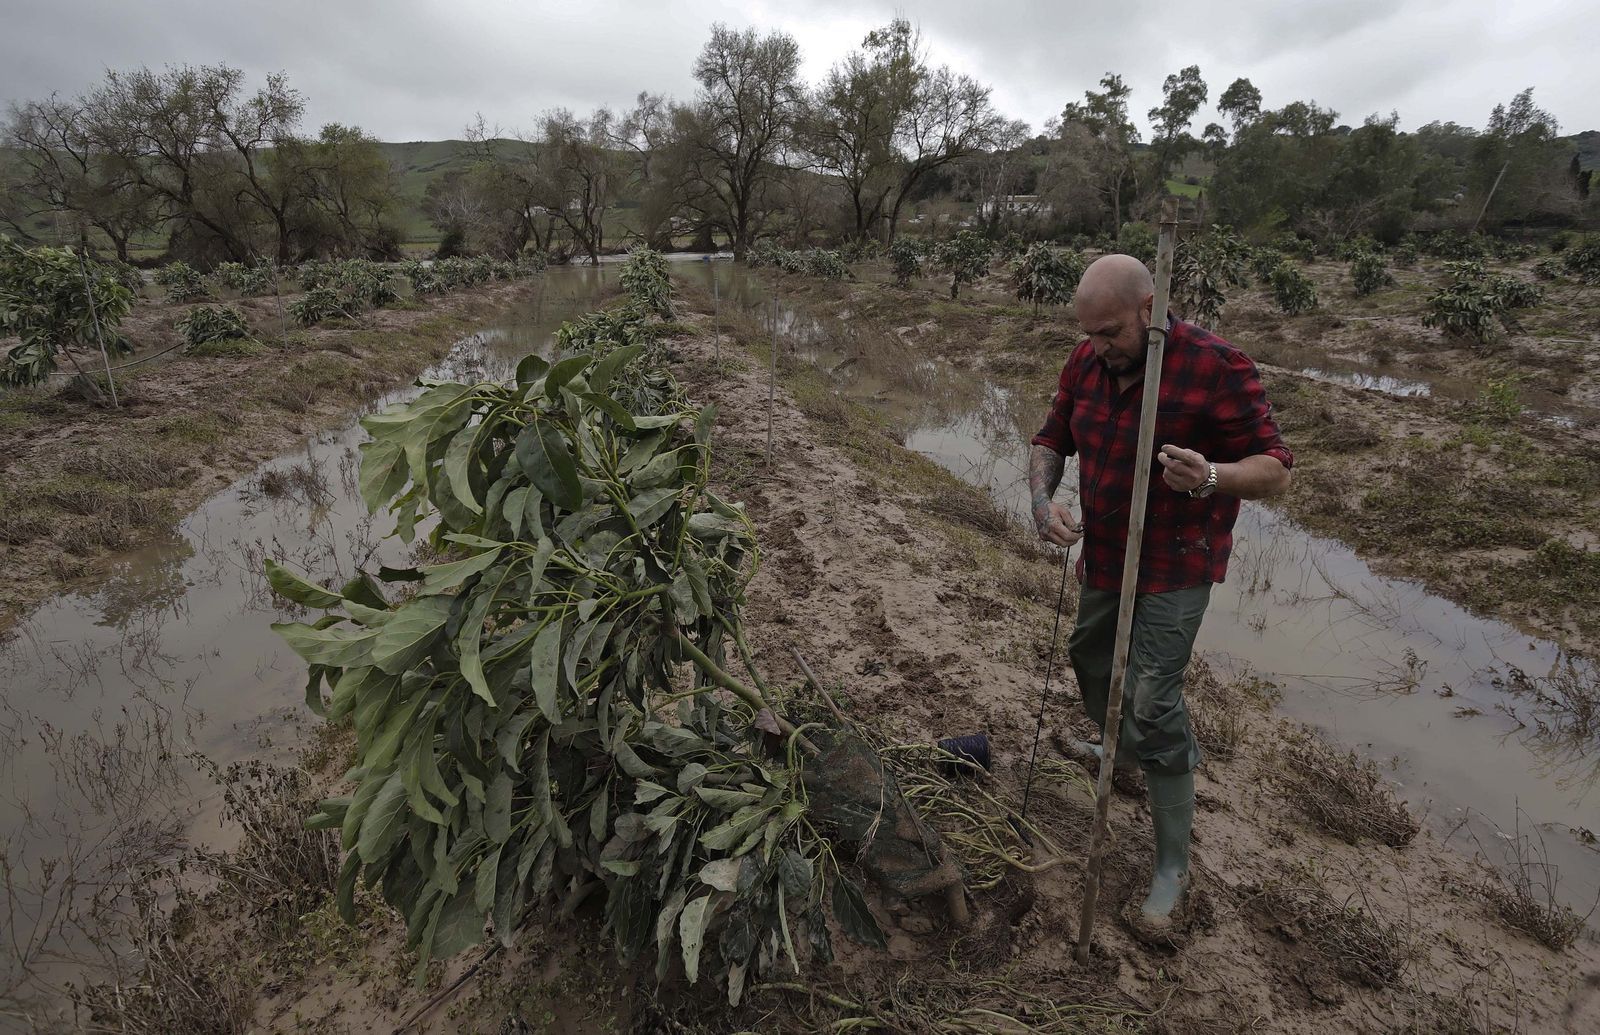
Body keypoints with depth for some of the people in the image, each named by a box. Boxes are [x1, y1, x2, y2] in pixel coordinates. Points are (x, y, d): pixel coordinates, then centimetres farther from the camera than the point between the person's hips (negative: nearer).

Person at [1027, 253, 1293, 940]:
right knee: (1091, 660, 23)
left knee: (1151, 700, -12)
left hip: (1176, 566, -7)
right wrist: (1043, 499, -13)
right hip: (1104, 555, 7)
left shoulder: (1214, 366, -21)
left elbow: (1275, 470, -18)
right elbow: (1051, 440, 7)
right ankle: (1118, 749, 54)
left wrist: (1211, 477, -40)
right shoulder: (1086, 363, -3)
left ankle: (1173, 868, 4)